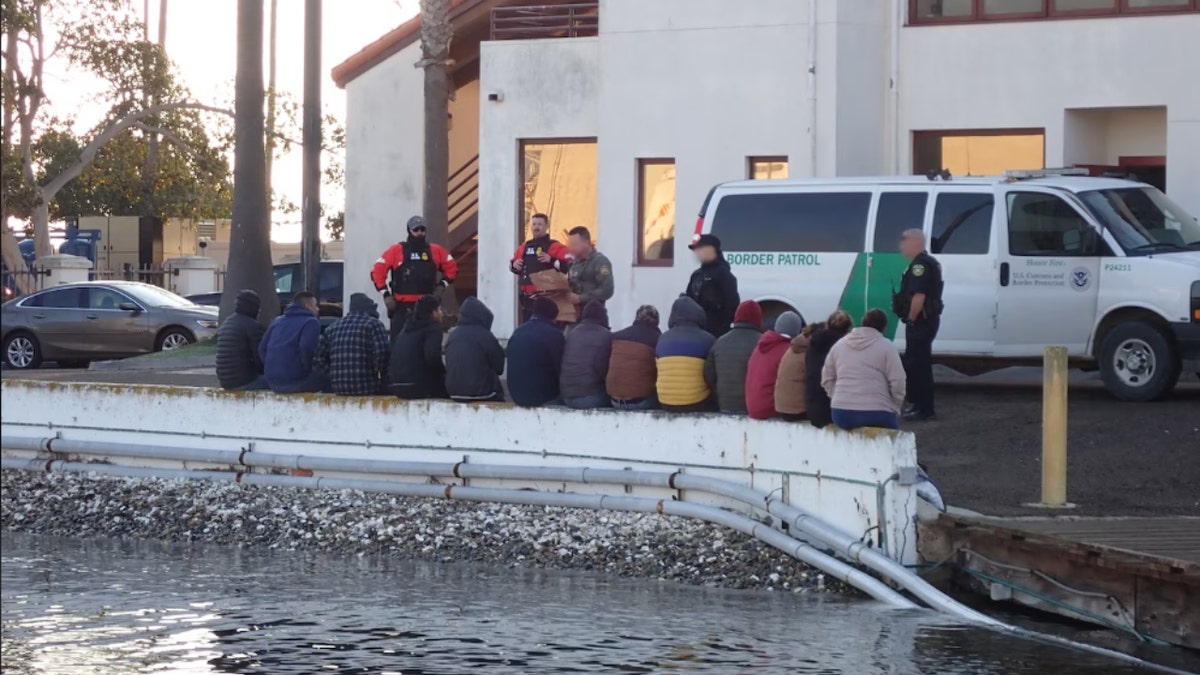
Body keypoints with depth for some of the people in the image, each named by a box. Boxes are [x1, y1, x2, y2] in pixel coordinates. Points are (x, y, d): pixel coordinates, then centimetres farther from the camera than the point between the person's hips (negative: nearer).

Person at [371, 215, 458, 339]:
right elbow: (378, 271, -2)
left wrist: (442, 285, 5)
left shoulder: (435, 251, 7)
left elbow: (451, 266, 18)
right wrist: (386, 294, -6)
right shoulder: (396, 250, -2)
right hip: (401, 307, -3)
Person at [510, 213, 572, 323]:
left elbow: (570, 266, -16)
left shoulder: (555, 247, -5)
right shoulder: (524, 247, 15)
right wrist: (514, 265, 6)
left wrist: (552, 260, -26)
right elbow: (512, 263, 30)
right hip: (527, 297, 7)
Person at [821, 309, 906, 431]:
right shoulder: (886, 346, 0)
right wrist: (895, 411, 6)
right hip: (876, 413, -4)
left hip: (841, 412, 4)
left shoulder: (840, 344, 14)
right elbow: (897, 384, -6)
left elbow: (827, 379, 16)